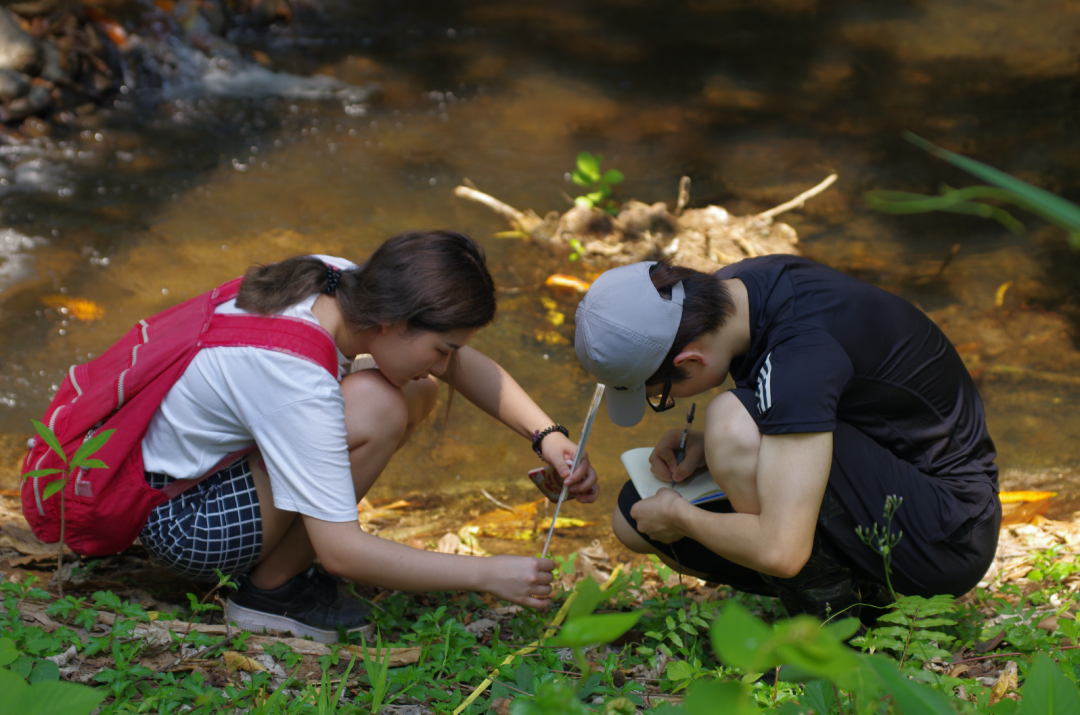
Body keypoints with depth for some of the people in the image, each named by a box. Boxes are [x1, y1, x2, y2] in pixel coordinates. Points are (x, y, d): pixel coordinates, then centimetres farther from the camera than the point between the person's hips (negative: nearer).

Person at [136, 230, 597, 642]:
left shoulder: (342, 284, -11)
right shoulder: (298, 382, -34)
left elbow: (463, 364, 2)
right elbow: (341, 553, -33)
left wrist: (546, 434, -12)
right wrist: (488, 575, -28)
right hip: (179, 520, -9)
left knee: (419, 392, 1)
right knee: (380, 406, -27)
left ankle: (277, 555, 5)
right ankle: (272, 589, -10)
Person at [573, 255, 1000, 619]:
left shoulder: (802, 353, -32)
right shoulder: (731, 289, -5)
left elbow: (781, 552, -36)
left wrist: (680, 517, -17)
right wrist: (706, 444, -3)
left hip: (949, 533, -9)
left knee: (735, 419, -31)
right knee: (635, 517, 3)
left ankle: (828, 618, -13)